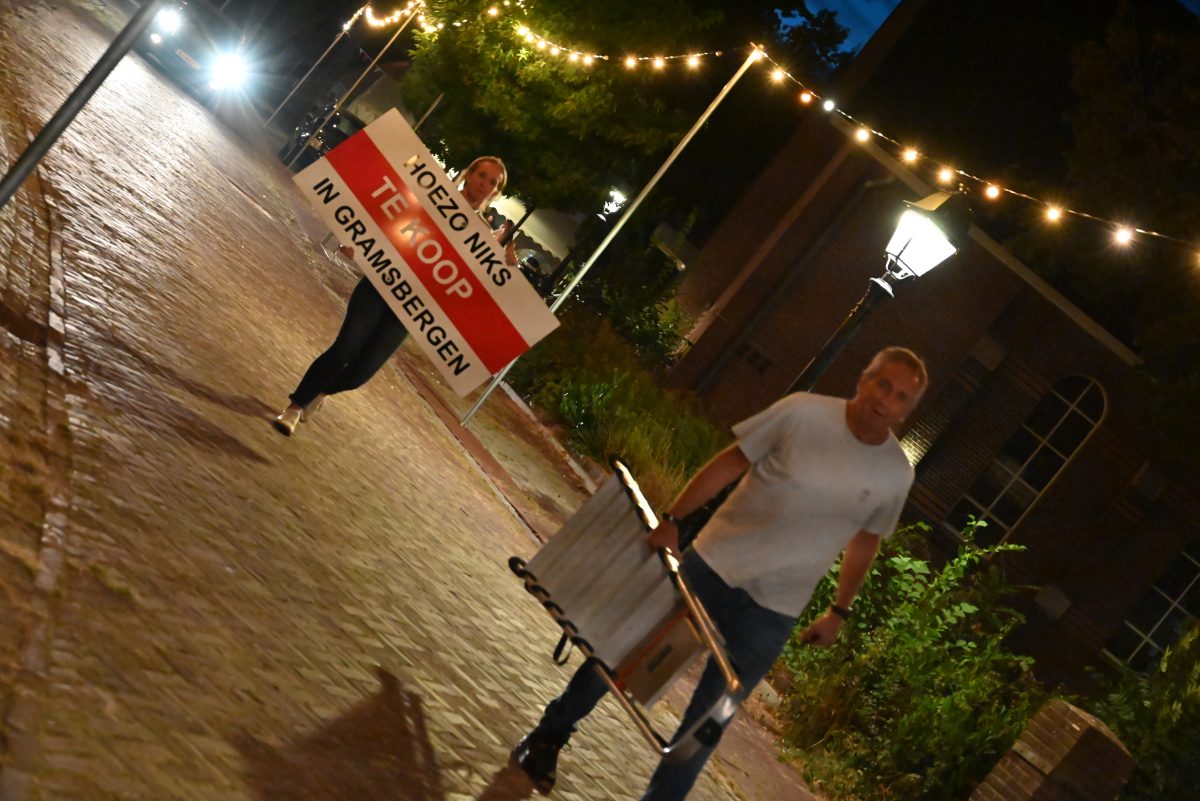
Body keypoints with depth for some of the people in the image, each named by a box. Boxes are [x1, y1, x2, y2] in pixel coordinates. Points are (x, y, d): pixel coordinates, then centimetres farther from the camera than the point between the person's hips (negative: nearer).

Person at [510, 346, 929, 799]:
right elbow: (732, 462, -6)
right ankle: (551, 733, 33)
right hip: (712, 564, -1)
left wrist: (839, 612, 10)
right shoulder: (803, 412, -13)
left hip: (771, 613, 1)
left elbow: (865, 543, 9)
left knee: (707, 721, 7)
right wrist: (672, 520, -11)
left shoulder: (896, 475, -6)